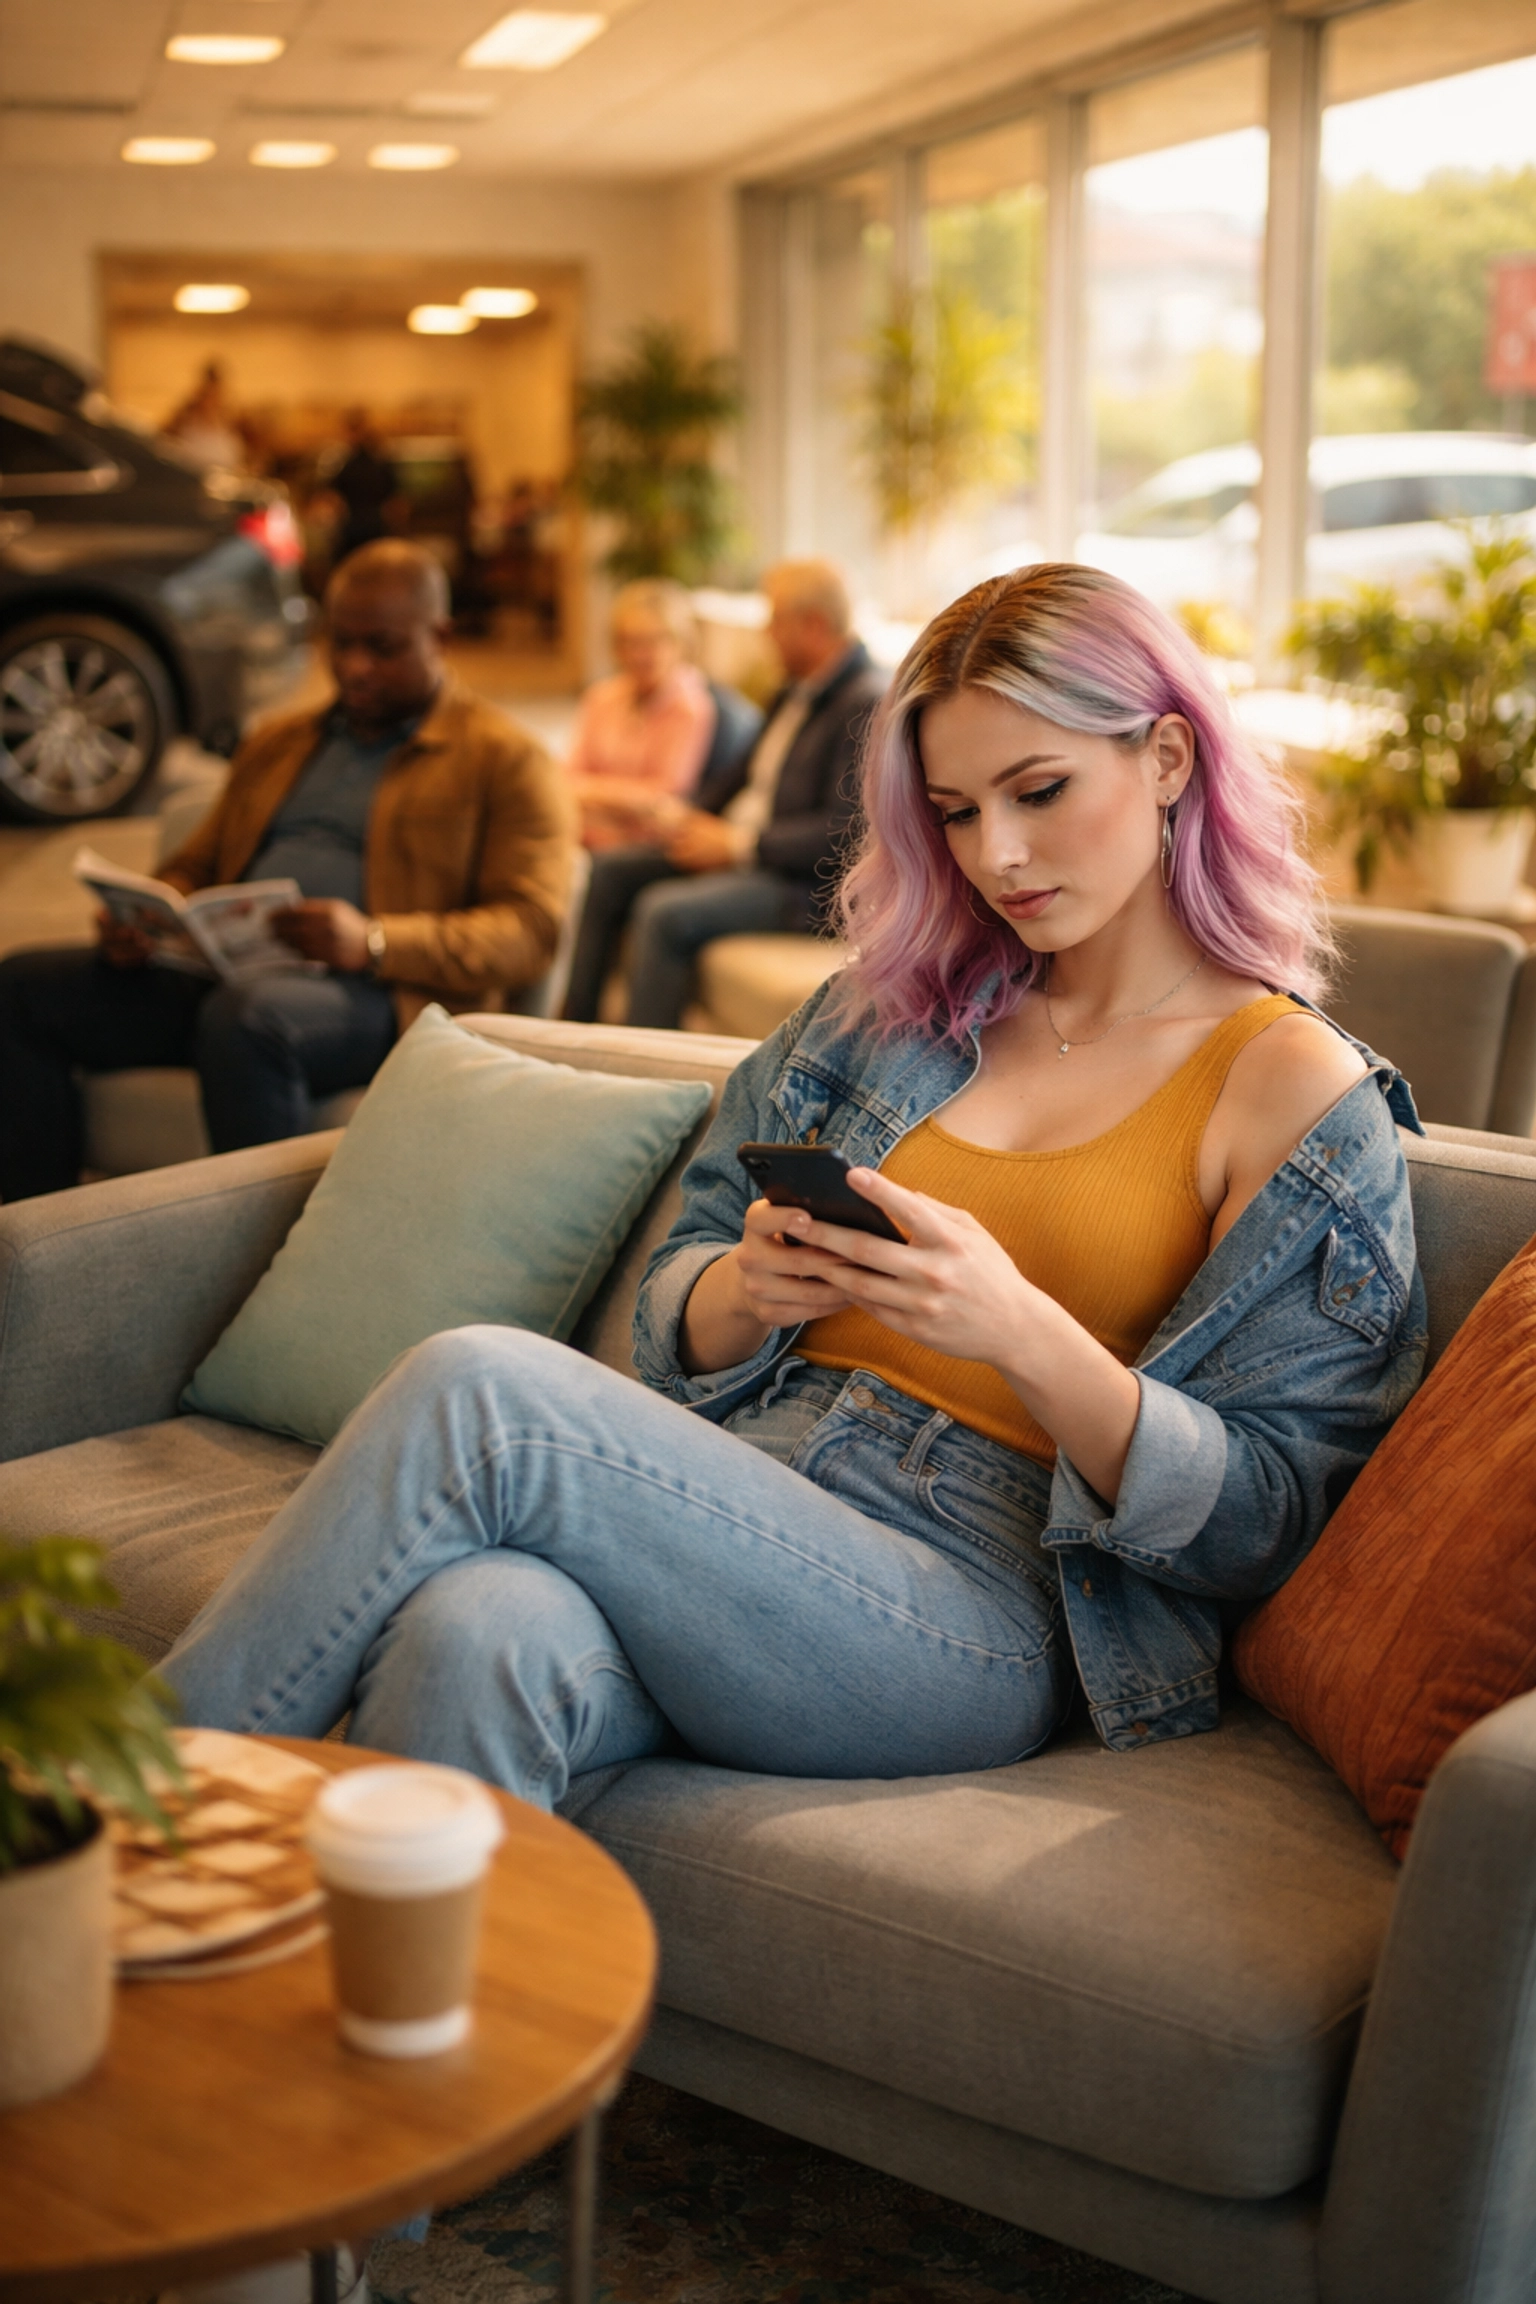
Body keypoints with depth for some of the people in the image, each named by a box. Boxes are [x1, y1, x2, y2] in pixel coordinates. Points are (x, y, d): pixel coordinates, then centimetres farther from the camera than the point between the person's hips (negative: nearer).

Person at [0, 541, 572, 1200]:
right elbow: (193, 868, 30)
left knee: (243, 1017, -39)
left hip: (382, 994, -6)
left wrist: (373, 942, -21)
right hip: (224, 975, 7)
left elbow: (531, 930, -5)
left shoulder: (507, 761, 6)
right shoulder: (276, 744, 27)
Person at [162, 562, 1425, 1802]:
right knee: (473, 1632, -33)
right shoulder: (896, 1003, 18)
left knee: (477, 1387, -26)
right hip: (733, 1517, 5)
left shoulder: (1299, 1089, 2)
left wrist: (1021, 1330, -18)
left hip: (975, 1623, -4)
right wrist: (748, 1290, -6)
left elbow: (1264, 1525, -3)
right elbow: (674, 1314, 19)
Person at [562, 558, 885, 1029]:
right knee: (610, 871, 8)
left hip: (803, 880, -10)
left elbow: (843, 830, -25)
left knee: (664, 911, -28)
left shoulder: (867, 705, -20)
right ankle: (575, 1022, 13)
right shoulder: (800, 689, 10)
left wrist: (738, 845, -21)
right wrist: (696, 818, 4)